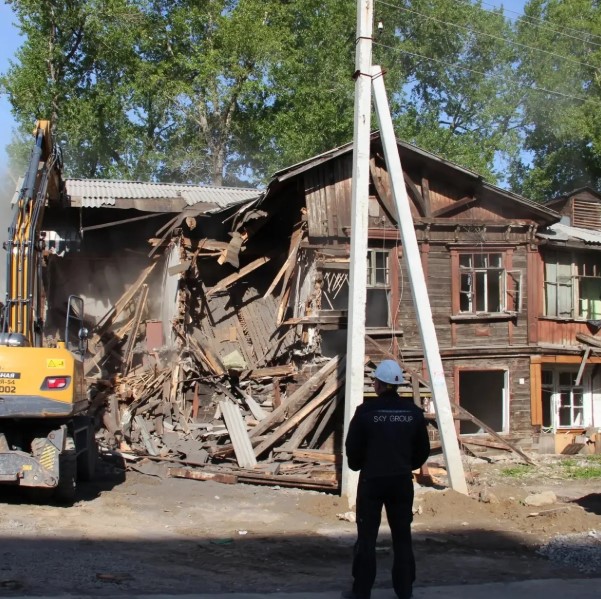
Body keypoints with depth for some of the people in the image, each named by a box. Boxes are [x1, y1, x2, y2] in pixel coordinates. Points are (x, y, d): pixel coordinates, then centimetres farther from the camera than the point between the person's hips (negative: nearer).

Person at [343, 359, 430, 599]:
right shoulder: (413, 412, -1)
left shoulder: (366, 411, -11)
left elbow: (353, 447, -7)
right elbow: (423, 449, 6)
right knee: (402, 536, 12)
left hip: (372, 480, -3)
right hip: (402, 480, 3)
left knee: (367, 537, 6)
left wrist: (358, 466, 13)